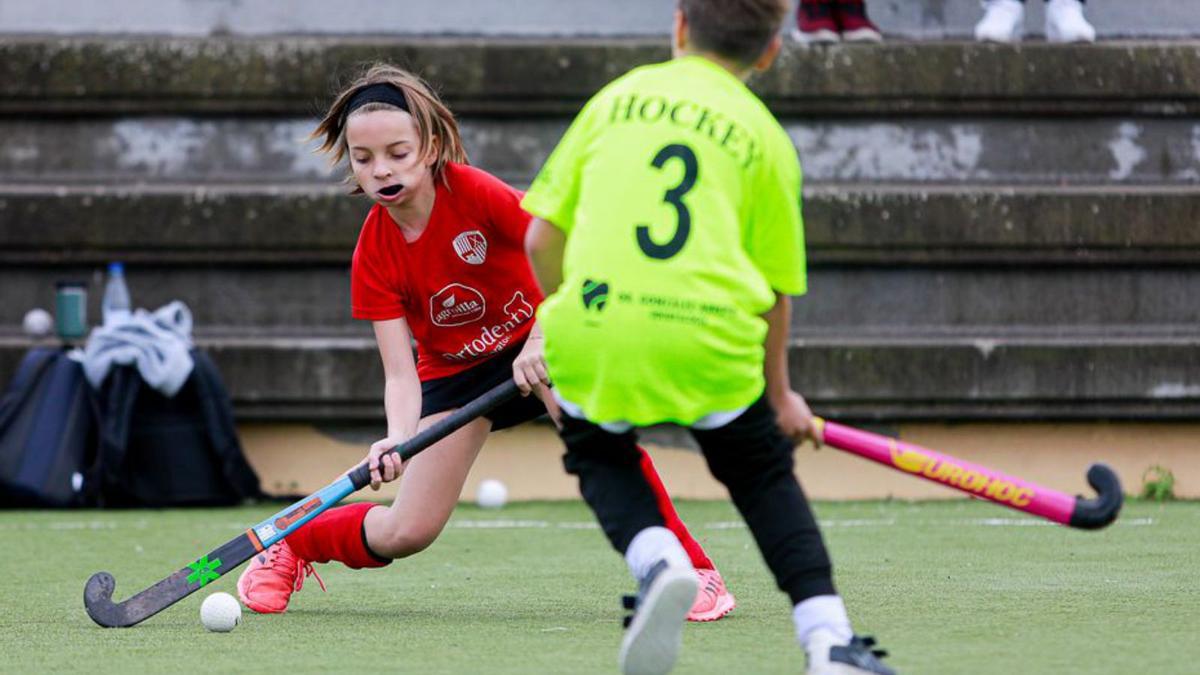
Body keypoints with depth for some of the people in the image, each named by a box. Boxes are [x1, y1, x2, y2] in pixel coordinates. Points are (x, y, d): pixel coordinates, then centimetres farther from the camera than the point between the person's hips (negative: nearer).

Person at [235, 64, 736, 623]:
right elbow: (400, 373, -20)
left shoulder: (473, 193, -25)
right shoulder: (374, 255, -17)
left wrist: (540, 340, -38)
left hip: (539, 343, -2)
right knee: (406, 532, -6)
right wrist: (398, 439, -40)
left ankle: (692, 567, -23)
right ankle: (292, 547, 26)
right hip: (452, 371, 2)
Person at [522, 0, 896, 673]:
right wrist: (780, 393, 26)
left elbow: (542, 239, 14)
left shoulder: (617, 97, 16)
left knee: (599, 454, 26)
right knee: (762, 472, 21)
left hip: (593, 326, 0)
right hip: (709, 339, 0)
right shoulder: (765, 136, 12)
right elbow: (776, 288, 12)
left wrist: (557, 336, 30)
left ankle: (658, 559, -4)